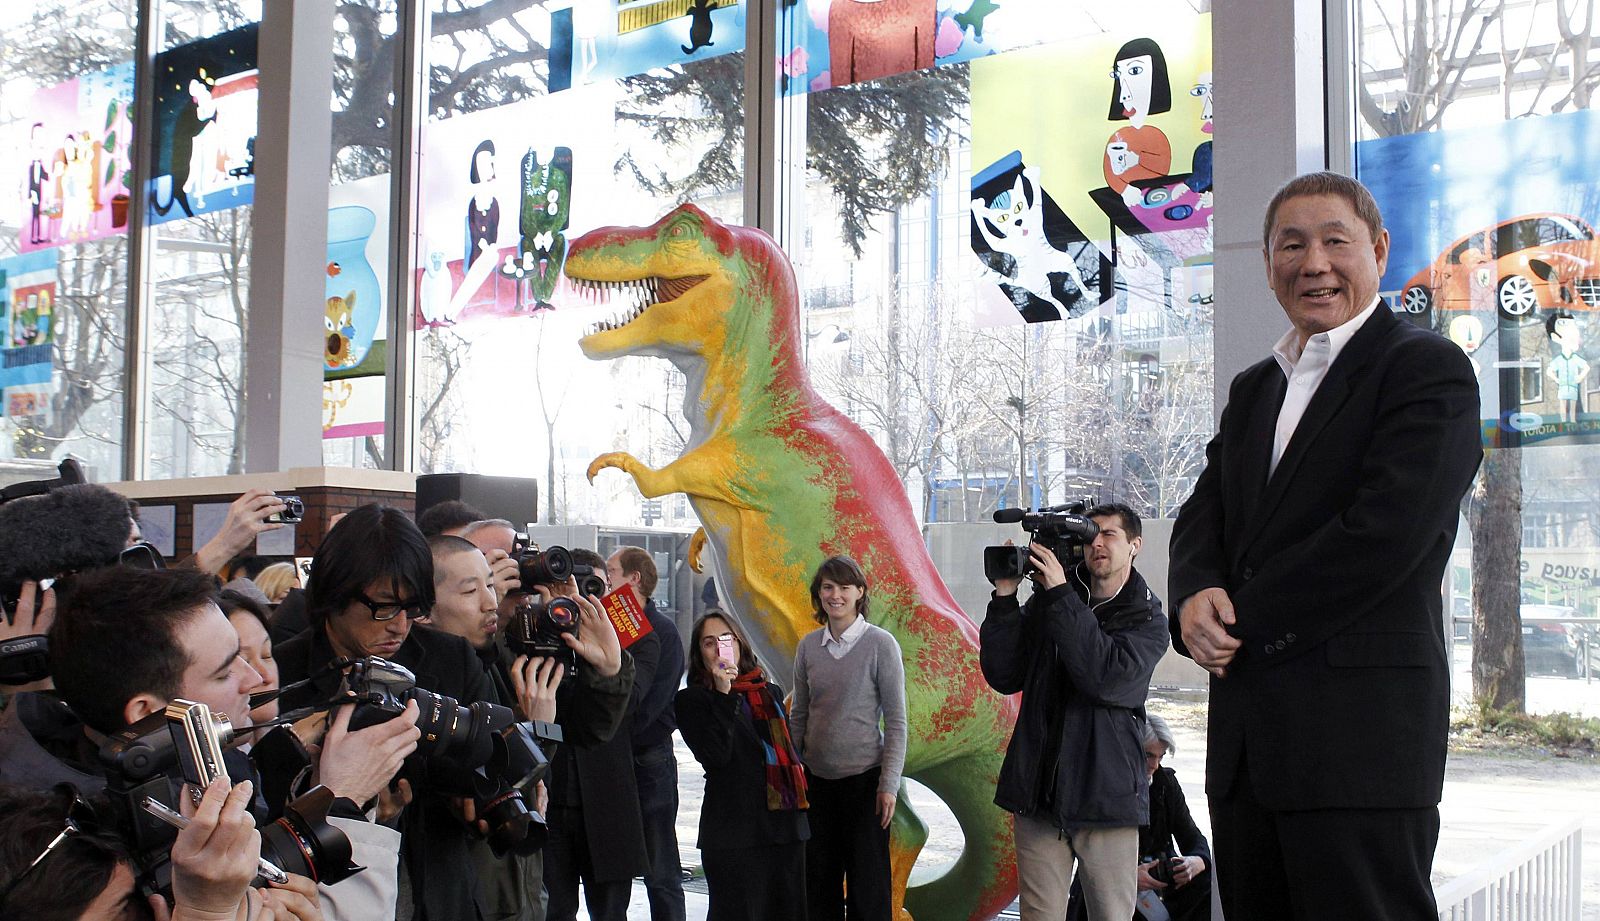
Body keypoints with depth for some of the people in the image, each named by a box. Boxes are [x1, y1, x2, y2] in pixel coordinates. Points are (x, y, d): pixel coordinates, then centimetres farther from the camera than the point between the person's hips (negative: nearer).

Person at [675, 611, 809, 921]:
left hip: (786, 824, 5)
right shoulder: (692, 700, -1)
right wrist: (723, 695, -17)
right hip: (734, 831, -5)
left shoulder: (770, 693, 16)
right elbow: (714, 755, -15)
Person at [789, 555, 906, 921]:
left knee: (868, 888, 3)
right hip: (816, 778, 4)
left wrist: (889, 784, -11)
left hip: (864, 778, -4)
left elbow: (896, 721, -7)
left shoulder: (881, 644, -8)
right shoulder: (808, 646, 4)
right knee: (819, 882, 11)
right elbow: (799, 716, 12)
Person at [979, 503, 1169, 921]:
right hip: (1039, 793, 2)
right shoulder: (1044, 603, 9)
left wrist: (1060, 596, -18)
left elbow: (1106, 676, -18)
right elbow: (1004, 677, 2)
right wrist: (1005, 598, -7)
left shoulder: (1148, 620, 1)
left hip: (1106, 797, -2)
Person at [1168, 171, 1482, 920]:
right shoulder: (1253, 388, 20)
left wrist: (1242, 624, -11)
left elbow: (1385, 533, -17)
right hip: (1245, 741, 7)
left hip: (1361, 737, -7)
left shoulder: (1428, 369, -5)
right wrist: (1196, 596, -8)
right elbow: (1201, 518, 15)